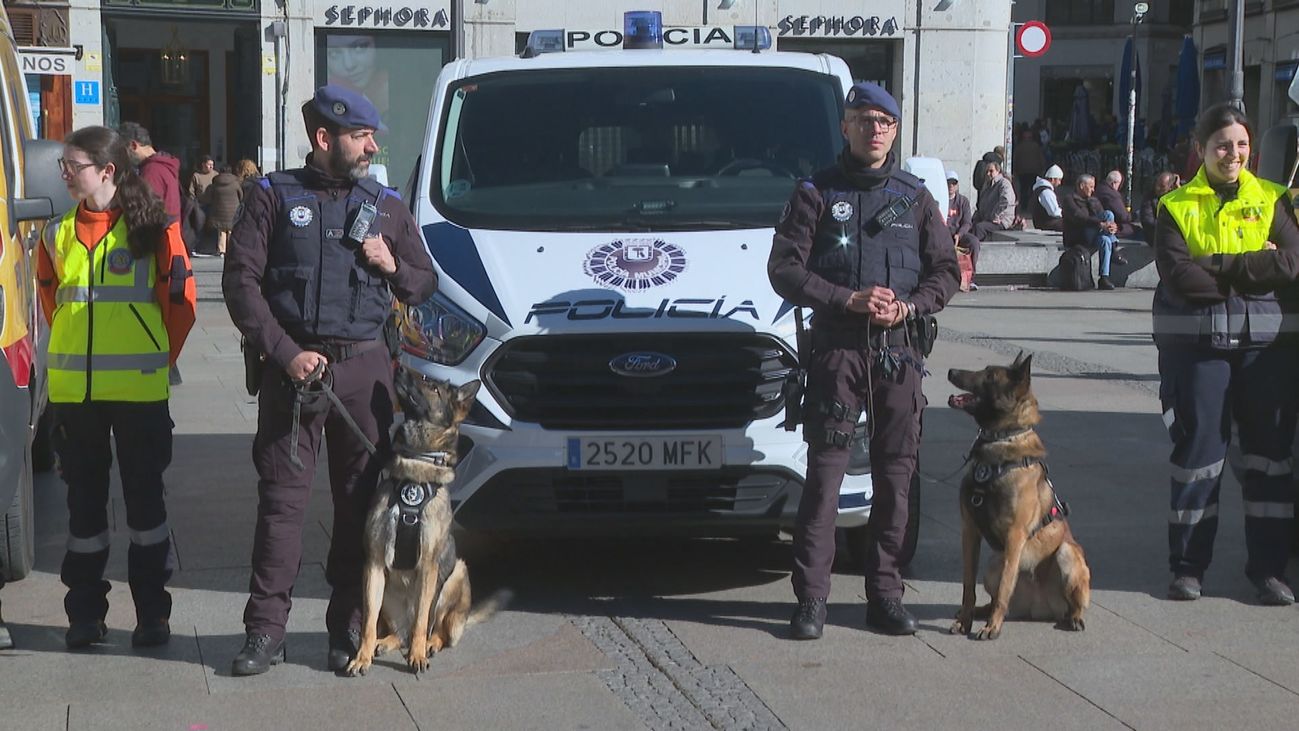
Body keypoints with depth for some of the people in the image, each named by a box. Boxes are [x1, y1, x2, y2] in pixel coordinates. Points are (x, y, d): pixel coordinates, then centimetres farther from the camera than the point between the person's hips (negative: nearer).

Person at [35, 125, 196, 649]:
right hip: (73, 389, 4)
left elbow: (181, 303, -1)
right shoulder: (59, 234, 6)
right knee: (85, 497, 9)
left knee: (144, 496, 3)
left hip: (139, 389, -3)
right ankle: (85, 614, 17)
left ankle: (153, 613, 13)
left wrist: (156, 360, 5)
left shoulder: (154, 229, -5)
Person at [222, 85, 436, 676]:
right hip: (292, 364, -2)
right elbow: (240, 281, -2)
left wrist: (393, 265, -3)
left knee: (361, 499, 4)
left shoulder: (386, 205, 13)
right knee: (281, 499, -2)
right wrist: (286, 352, -11)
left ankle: (349, 626, 13)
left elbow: (424, 288, 19)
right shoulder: (274, 196, 3)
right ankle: (266, 630, 4)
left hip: (365, 366, 3)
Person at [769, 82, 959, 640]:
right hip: (835, 349, -3)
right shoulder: (817, 193, 5)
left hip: (899, 352, 3)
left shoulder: (915, 197, 14)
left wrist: (909, 306, -7)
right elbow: (784, 269, -1)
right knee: (824, 473, -6)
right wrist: (850, 300, -12)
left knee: (895, 474, 4)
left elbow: (946, 271, 13)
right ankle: (811, 598, -3)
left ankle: (884, 594, 11)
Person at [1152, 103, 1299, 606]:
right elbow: (1179, 276, -12)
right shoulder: (1176, 207, 4)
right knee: (1197, 450, 2)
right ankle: (1187, 565, 11)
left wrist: (1215, 267, -13)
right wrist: (1252, 271, -12)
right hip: (1196, 342, -2)